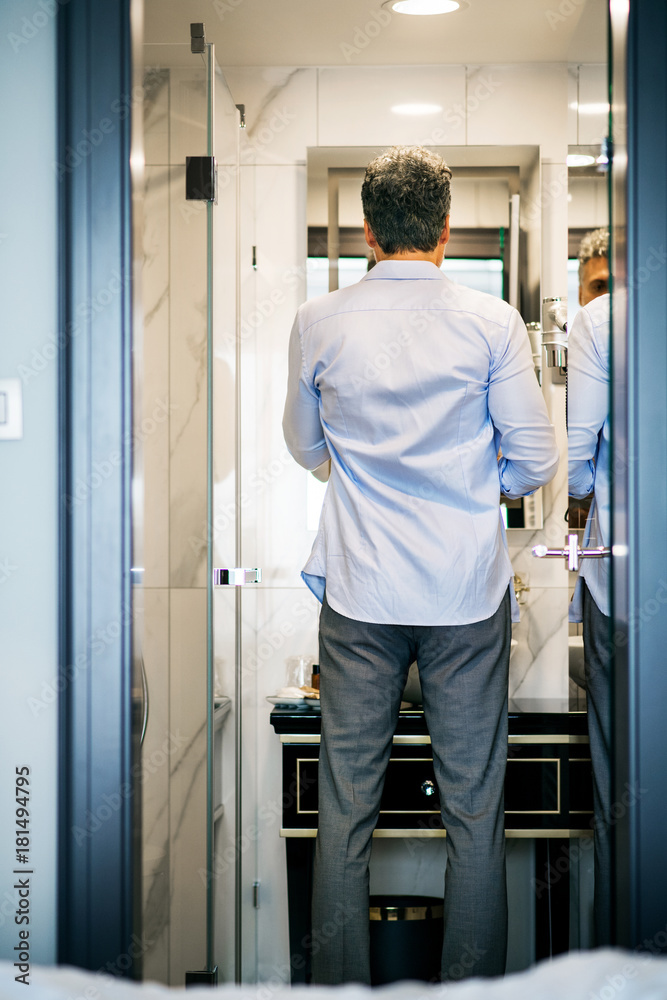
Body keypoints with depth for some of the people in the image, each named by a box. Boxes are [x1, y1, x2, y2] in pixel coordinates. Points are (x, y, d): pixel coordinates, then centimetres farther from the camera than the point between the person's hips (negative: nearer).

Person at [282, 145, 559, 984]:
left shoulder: (318, 323, -1)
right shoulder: (493, 324, -6)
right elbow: (536, 461, -2)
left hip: (359, 595, 1)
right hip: (468, 594, -1)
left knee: (345, 806, 9)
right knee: (474, 811, 8)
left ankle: (339, 985, 17)